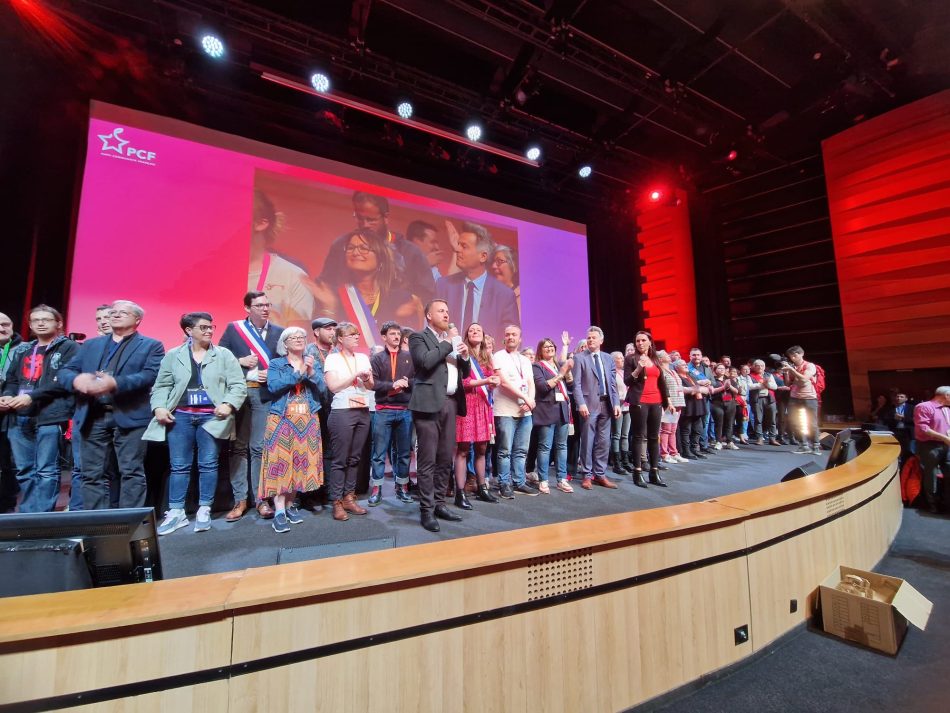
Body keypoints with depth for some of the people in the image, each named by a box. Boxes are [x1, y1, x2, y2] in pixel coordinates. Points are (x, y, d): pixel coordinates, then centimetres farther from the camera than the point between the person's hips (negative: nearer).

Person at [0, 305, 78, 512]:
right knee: (24, 471, 12)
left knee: (46, 471, -4)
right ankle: (27, 515, 22)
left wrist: (31, 396, -16)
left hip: (50, 417, -7)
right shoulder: (23, 351, 21)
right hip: (20, 418, 7)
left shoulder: (68, 347, 1)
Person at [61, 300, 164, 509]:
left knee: (131, 472, -3)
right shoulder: (90, 345, 21)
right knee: (92, 474, 9)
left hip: (130, 416, -5)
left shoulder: (151, 346, 5)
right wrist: (76, 380, -11)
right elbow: (66, 370, 13)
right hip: (93, 417, 5)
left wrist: (115, 383, -23)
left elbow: (150, 375, -10)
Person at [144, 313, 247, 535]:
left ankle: (204, 510, 16)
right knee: (179, 466, 7)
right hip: (181, 416, 2)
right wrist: (159, 407, -7)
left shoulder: (224, 355, 2)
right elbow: (161, 386, 9)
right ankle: (176, 512, 18)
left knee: (208, 464, 4)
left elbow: (238, 385, -3)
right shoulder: (173, 355, 8)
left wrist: (228, 404, -17)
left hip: (211, 417, -1)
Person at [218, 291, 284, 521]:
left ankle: (261, 498, 11)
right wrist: (240, 361, -8)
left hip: (265, 394, 0)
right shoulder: (233, 329, 7)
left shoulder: (279, 332, 7)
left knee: (260, 447, 2)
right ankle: (240, 499, 14)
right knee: (237, 447, 5)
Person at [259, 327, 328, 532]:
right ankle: (279, 511, -4)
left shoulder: (313, 363, 13)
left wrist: (311, 373, -15)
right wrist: (297, 373, -16)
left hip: (307, 421, 3)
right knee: (280, 462, -6)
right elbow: (272, 387, -12)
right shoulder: (276, 364, 5)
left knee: (302, 461, 4)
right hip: (281, 420, -3)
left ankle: (290, 504, 17)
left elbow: (322, 389, 0)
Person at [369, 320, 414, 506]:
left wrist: (407, 383, -14)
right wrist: (392, 385, -18)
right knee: (379, 453, 3)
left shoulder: (409, 357, 9)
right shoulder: (377, 358, 5)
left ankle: (402, 487, 23)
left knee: (404, 452, 10)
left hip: (405, 411, 2)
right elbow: (372, 382, -7)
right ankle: (376, 489, 14)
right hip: (383, 411, -2)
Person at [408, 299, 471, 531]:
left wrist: (465, 356, 1)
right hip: (430, 403, -6)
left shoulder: (453, 339, 20)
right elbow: (426, 361, -19)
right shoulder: (418, 337, 1)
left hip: (451, 403, 7)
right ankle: (426, 510, 8)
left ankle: (439, 504, 22)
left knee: (446, 459, 11)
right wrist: (448, 343, -8)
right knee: (428, 460, -2)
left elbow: (465, 373, 21)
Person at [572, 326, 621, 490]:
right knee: (587, 442, 2)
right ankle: (586, 475, 13)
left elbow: (613, 383, 11)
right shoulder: (579, 357, -1)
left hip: (606, 404, 5)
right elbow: (576, 384, -8)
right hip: (589, 404, -4)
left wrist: (616, 403, 0)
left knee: (603, 442, 9)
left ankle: (600, 475, 20)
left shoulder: (608, 359, 13)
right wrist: (581, 403, -18)